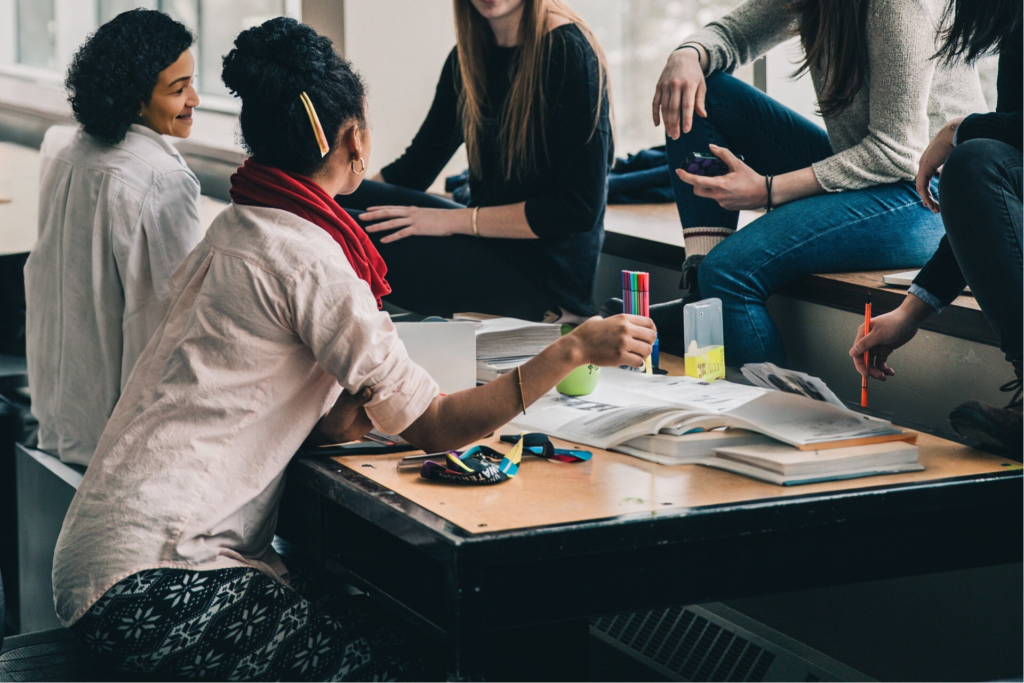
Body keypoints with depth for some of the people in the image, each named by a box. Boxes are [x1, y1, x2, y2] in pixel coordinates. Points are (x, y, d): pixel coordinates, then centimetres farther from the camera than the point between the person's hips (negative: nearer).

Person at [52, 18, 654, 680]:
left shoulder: (236, 230, 15)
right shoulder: (307, 258, -15)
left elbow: (330, 423, 12)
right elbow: (433, 428, -14)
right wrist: (576, 348, -10)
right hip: (148, 583, -10)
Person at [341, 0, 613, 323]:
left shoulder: (568, 52, -14)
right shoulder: (469, 56, 9)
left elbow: (579, 208, -17)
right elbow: (415, 167, 12)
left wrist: (455, 220, -18)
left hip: (548, 277, -8)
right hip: (490, 247, 8)